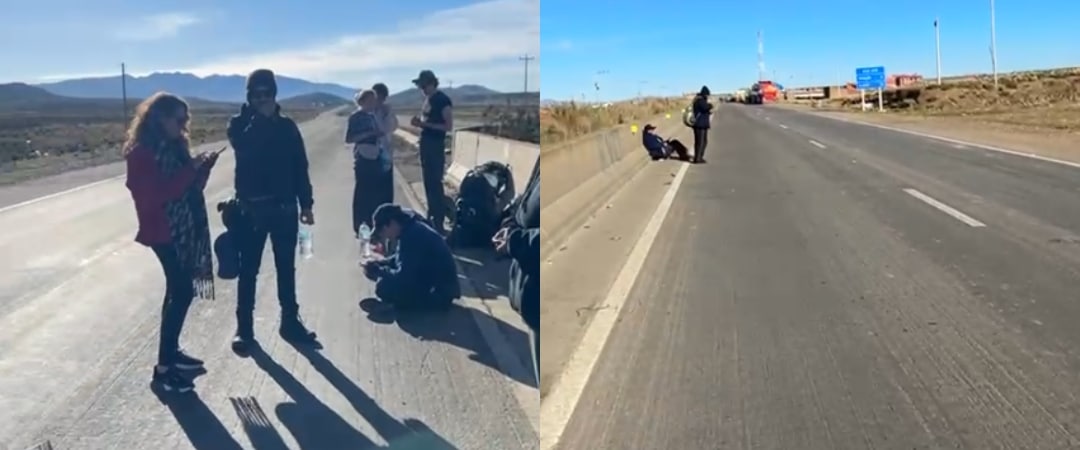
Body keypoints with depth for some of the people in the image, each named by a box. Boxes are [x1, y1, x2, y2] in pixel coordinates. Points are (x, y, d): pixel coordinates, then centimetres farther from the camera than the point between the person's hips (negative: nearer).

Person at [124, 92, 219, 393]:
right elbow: (158, 195, -22)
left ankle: (171, 351, 26)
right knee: (181, 292, -11)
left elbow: (189, 186, 14)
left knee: (181, 290, 13)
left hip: (184, 228, 9)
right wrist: (190, 170, -23)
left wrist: (202, 167, -3)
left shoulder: (173, 147, 12)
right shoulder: (142, 153, -13)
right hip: (163, 232, -9)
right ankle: (163, 367, -5)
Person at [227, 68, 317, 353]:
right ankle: (244, 328, 14)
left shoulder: (287, 126, 4)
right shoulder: (240, 125, -2)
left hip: (284, 208, 2)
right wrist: (261, 116, -20)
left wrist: (306, 204, 4)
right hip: (251, 209, -2)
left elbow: (300, 167, 7)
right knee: (248, 270, 5)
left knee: (286, 268, 12)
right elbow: (244, 145, -26)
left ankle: (290, 322, 23)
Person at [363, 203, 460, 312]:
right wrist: (379, 264, 7)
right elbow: (400, 259, 21)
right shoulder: (412, 228, 6)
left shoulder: (412, 236, -24)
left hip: (439, 293, -10)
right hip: (430, 283, 10)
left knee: (384, 286, -21)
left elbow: (403, 277, -23)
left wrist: (377, 272, -9)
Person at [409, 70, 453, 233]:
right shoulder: (427, 99, 13)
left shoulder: (443, 100, -12)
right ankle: (432, 217, 21)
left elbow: (449, 126, -16)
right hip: (425, 144, 9)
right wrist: (420, 122, 1)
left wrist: (425, 124, -21)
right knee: (428, 183, 13)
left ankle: (439, 221, -5)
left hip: (436, 145, -9)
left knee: (436, 183, -8)